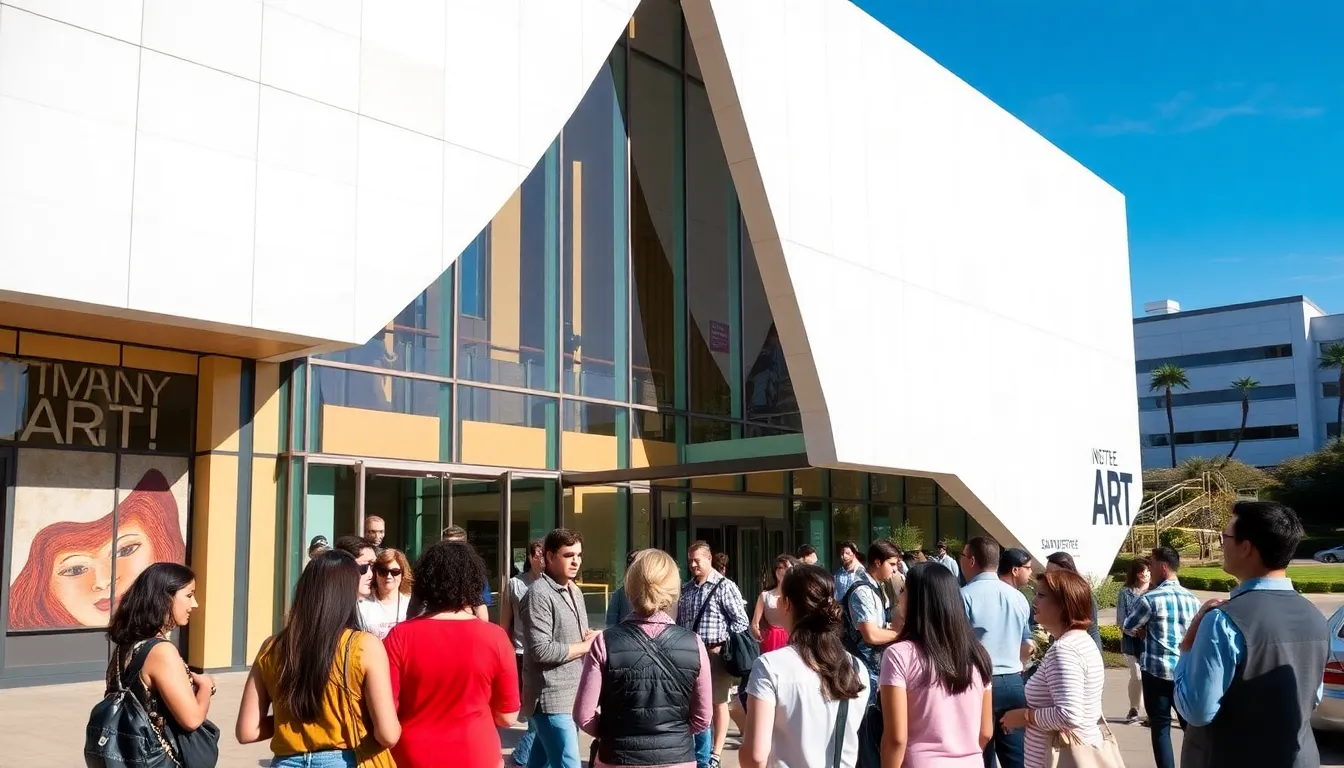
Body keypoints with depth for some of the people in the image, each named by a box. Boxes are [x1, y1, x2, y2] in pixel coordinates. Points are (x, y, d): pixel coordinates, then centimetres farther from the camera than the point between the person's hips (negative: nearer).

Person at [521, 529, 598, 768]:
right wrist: (585, 646, -13)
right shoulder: (539, 594, -15)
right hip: (552, 697, -8)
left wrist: (590, 639, 0)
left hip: (573, 694, 8)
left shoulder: (575, 591, 14)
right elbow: (541, 650, -22)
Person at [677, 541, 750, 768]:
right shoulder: (685, 589, 8)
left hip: (715, 654, -6)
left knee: (718, 704, 6)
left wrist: (722, 645, -14)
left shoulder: (725, 586, -8)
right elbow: (680, 622, 16)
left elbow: (741, 621, -10)